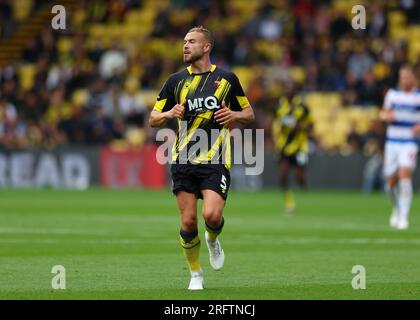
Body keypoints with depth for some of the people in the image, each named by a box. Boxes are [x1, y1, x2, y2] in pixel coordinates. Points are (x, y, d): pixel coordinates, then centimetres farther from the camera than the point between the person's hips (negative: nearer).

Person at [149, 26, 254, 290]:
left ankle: (213, 240, 18)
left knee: (212, 215, -18)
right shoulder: (176, 80, 9)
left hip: (216, 161, -2)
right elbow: (153, 119, 11)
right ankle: (196, 274, 16)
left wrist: (234, 115, -7)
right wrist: (169, 114, -10)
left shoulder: (227, 79, 6)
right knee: (188, 222, -3)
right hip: (184, 160, 2)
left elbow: (249, 114, 14)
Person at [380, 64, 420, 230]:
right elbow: (384, 113, 16)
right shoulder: (392, 94, 8)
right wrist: (386, 115, -7)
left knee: (404, 174, -21)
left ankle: (403, 216, -17)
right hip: (392, 141, 3)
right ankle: (397, 208, 34)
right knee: (391, 182, 4)